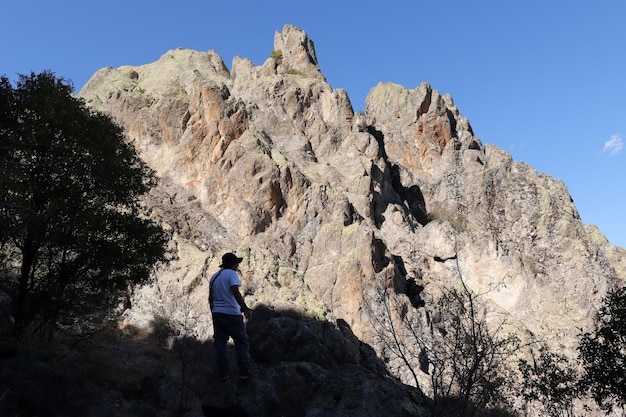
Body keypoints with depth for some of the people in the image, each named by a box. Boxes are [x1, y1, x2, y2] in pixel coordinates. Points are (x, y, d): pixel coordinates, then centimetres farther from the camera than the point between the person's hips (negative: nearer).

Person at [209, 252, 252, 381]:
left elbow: (210, 298, 15)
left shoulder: (214, 277, 13)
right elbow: (235, 291, -23)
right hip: (231, 313, -7)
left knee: (220, 344, 10)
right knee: (242, 342, 4)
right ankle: (244, 372, 3)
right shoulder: (231, 274, -9)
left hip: (217, 313, 7)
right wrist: (244, 308, -24)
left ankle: (223, 374, 11)